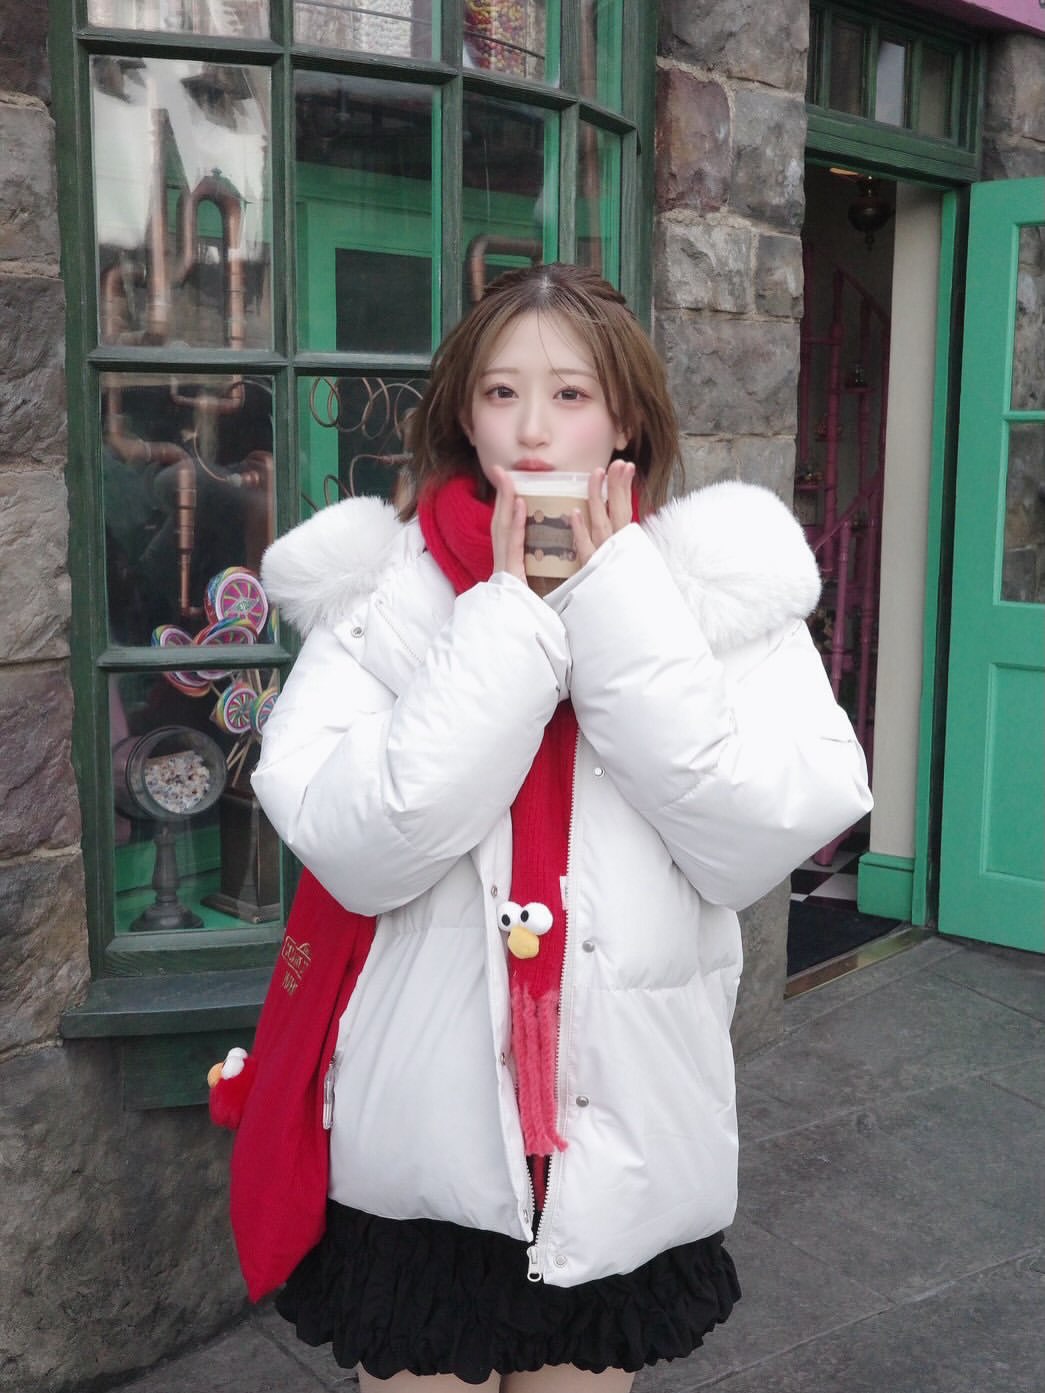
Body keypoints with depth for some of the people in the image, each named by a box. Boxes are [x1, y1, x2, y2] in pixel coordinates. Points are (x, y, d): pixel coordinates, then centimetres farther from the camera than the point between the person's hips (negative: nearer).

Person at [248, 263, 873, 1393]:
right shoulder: (382, 589, -5)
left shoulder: (724, 587, -4)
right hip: (421, 1145, 0)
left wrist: (617, 600, -17)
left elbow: (758, 842, -17)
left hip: (627, 1140, 1)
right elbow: (353, 847, -18)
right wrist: (512, 618, -19)